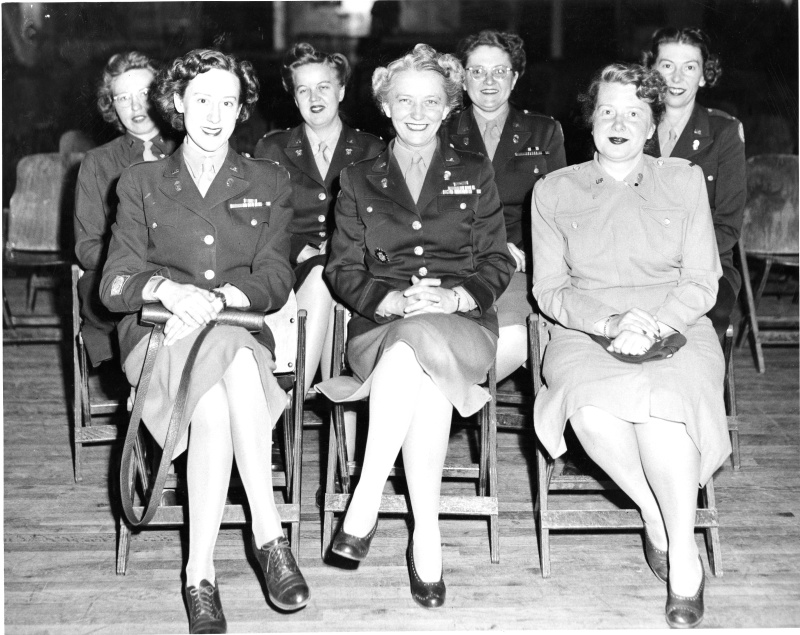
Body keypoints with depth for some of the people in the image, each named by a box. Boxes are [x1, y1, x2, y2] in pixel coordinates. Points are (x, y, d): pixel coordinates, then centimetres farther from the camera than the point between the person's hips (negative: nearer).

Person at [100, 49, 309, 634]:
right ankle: (269, 535, -33)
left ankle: (202, 573, -33)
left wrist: (219, 299, -18)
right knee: (232, 365, -36)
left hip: (242, 332, 1)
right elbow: (115, 283, 4)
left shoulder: (269, 183, 17)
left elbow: (274, 279, 4)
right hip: (159, 336, 0)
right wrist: (167, 289, -20)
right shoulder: (141, 182, 16)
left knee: (216, 405, -36)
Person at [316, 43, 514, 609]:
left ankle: (366, 503, -34)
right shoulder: (358, 181, 17)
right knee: (425, 379, -36)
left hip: (464, 326, 0)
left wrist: (455, 296, -12)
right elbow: (343, 270, 9)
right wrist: (394, 300, -12)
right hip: (380, 328, 1)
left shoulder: (475, 174, 16)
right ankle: (427, 536, -33)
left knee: (420, 342, -38)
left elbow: (498, 263, 9)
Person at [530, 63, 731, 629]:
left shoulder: (685, 181, 11)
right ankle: (654, 516, -9)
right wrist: (606, 322, -12)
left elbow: (702, 284, 5)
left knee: (662, 407, -34)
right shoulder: (554, 191, 11)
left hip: (676, 331, 0)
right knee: (592, 410, -34)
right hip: (585, 336, 1)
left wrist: (651, 324, -13)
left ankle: (684, 558, -17)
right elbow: (549, 290, 7)